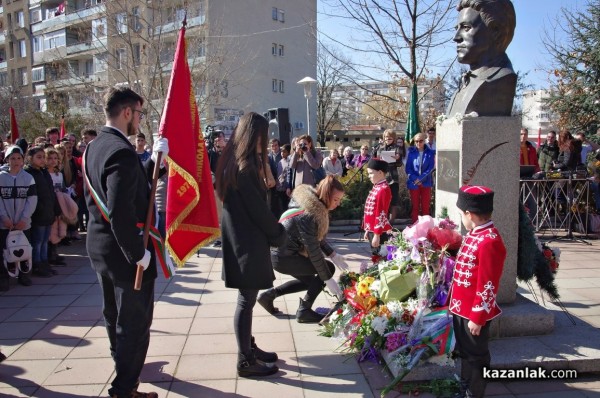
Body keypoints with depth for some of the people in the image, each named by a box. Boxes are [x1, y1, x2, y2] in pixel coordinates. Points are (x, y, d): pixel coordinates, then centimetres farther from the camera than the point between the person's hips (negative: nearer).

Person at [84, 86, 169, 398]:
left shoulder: (94, 147, 7)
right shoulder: (121, 152, -24)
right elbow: (120, 213, -31)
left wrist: (154, 159, 7)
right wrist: (139, 253, -22)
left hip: (100, 246, 10)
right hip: (124, 252, -10)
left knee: (114, 314, 27)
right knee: (135, 322, 4)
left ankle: (123, 364, 49)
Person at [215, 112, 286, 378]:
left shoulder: (234, 162, 10)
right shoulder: (245, 167, -20)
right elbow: (258, 208, -17)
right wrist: (279, 234, -4)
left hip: (242, 237, 10)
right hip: (247, 241, -10)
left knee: (247, 298, 18)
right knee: (246, 300, 0)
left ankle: (249, 348, 30)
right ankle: (245, 361, 11)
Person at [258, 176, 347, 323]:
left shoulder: (315, 205, 2)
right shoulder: (308, 215, -26)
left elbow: (316, 237, 12)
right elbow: (313, 250, -25)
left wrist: (332, 254, 2)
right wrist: (328, 279, -19)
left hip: (286, 253, 10)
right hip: (282, 257, -10)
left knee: (309, 280, 22)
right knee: (328, 268, -5)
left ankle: (269, 294, 20)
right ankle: (304, 311, 1)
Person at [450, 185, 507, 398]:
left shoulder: (489, 242, -25)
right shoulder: (474, 234, 5)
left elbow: (487, 286, -23)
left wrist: (477, 318, -18)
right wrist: (456, 302, 22)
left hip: (474, 312, -9)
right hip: (461, 308, 9)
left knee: (476, 356, 9)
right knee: (464, 352, 22)